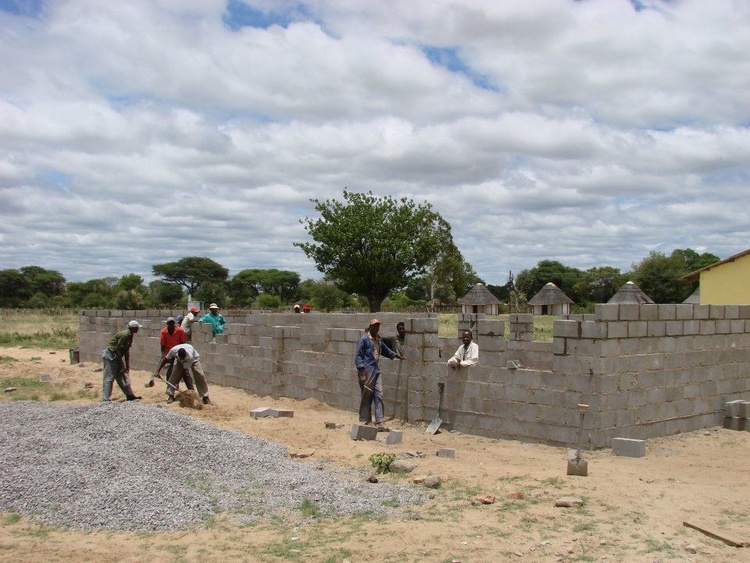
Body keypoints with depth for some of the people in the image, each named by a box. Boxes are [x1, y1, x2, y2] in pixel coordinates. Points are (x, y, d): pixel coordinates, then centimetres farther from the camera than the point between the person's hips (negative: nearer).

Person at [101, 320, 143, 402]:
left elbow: (127, 351, 12)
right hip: (110, 355, -10)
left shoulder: (130, 336, 7)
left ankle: (130, 395, 21)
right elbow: (118, 350, -22)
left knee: (122, 377, 14)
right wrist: (122, 365, -17)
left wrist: (127, 366, 11)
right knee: (109, 378, -7)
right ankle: (106, 400, -5)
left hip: (117, 356, 10)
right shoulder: (124, 335, -22)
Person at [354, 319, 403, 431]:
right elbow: (358, 355, -12)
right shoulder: (364, 339, -9)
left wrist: (396, 355, 39)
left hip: (376, 370, 7)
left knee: (379, 395, 1)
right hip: (367, 371, -7)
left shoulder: (378, 339, 14)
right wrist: (361, 369, -19)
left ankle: (379, 422, 2)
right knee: (366, 397, -1)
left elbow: (385, 350, 33)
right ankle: (365, 421, 9)